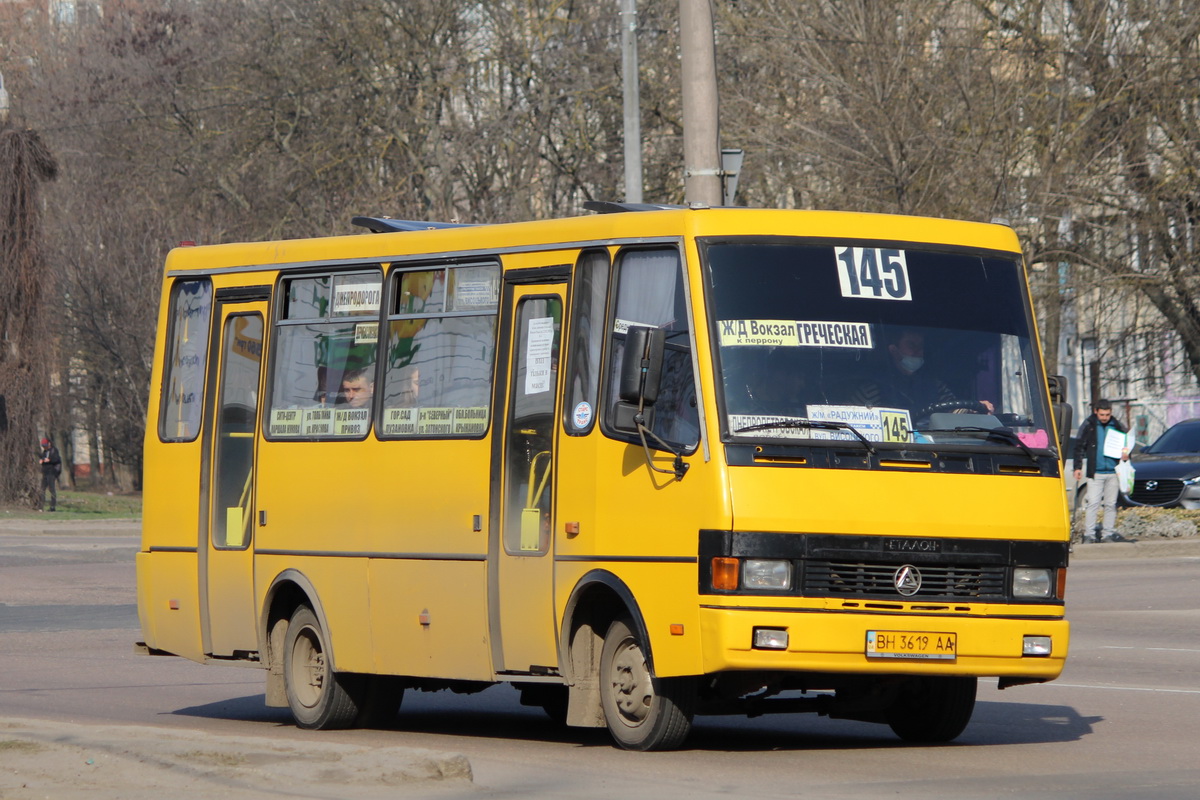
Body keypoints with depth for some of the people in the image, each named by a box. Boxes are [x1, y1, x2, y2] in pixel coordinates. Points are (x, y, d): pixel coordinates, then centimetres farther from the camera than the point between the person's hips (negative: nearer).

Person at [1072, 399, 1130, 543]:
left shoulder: (1117, 426, 7)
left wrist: (1126, 455, -4)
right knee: (1093, 503, -8)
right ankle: (1089, 533, -5)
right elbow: (1079, 447, 3)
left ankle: (1108, 533, 13)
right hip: (1095, 472, -3)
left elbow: (1126, 445, 18)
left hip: (1113, 472, 3)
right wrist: (1077, 467, -3)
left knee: (1111, 504, 6)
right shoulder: (1088, 426, 0)